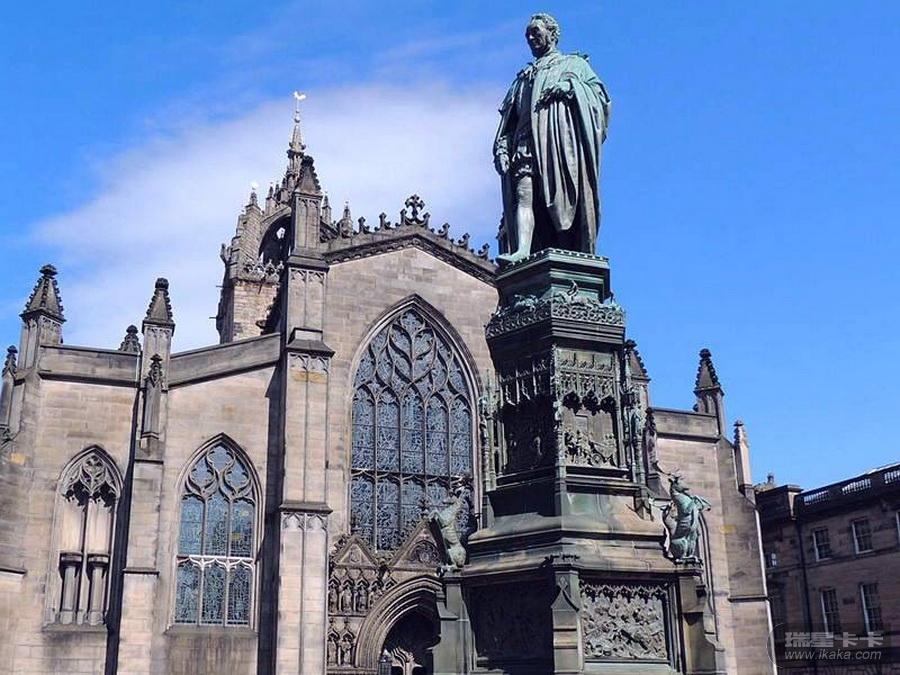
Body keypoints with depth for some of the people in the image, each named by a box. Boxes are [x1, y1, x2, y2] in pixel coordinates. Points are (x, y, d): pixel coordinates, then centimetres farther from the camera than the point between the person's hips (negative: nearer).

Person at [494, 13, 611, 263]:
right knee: (523, 194, -19)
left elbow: (600, 94, 10)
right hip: (528, 140, 3)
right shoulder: (523, 78, 35)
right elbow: (508, 119, 24)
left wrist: (572, 86, -7)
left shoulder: (575, 64, 26)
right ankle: (522, 250, -34)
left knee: (562, 198, -17)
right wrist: (501, 148, 7)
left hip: (561, 136, -3)